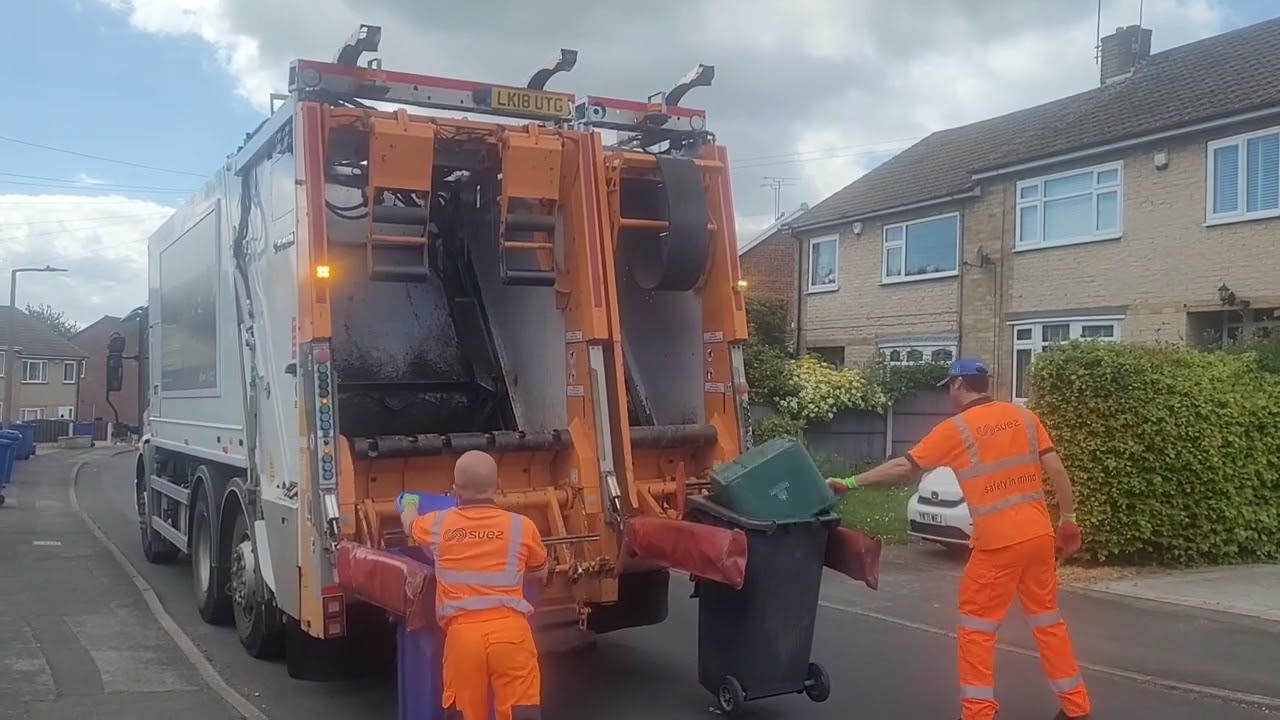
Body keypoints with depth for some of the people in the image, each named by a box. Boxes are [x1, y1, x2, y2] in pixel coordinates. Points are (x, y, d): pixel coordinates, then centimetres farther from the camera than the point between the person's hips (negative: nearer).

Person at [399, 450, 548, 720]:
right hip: (510, 629, -1)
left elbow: (410, 525, 35)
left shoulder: (437, 524, 9)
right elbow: (539, 572, 24)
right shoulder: (522, 526, 5)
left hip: (462, 632, 1)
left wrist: (408, 504, 58)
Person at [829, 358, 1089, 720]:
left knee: (976, 627, 6)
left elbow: (903, 468, -6)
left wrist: (850, 483, 1)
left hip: (999, 542, -6)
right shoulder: (1023, 415, 7)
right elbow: (1056, 469, 6)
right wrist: (1068, 518, 15)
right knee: (1047, 619, 18)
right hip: (1039, 534, 6)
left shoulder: (957, 429, -6)